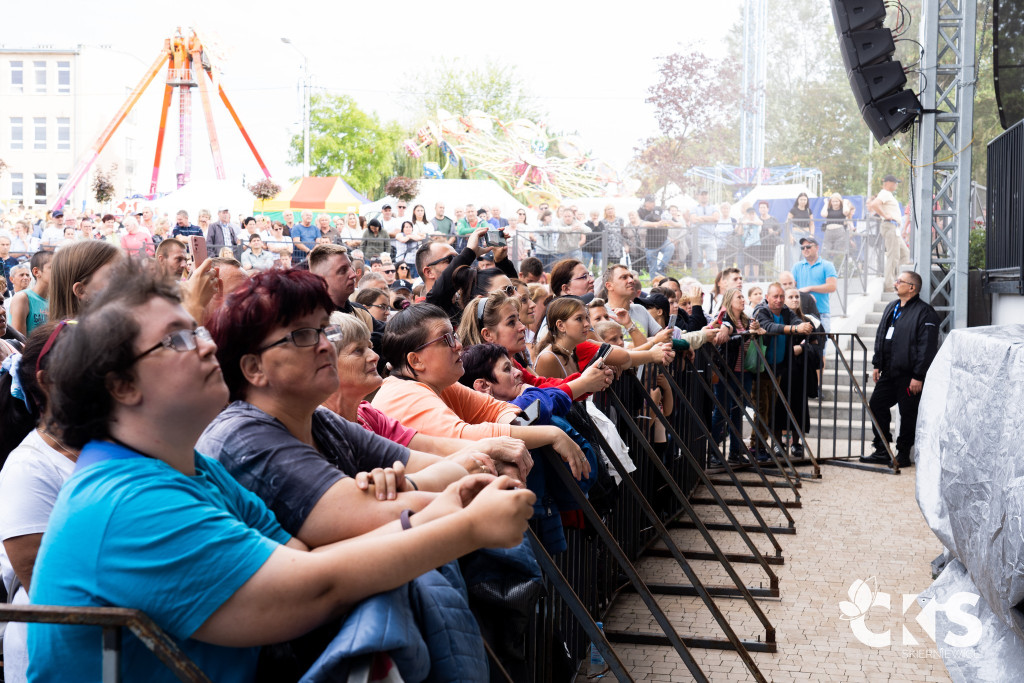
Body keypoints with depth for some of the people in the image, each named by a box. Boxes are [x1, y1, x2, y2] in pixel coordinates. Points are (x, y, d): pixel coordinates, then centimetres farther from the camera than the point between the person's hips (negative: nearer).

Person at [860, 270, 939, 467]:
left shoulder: (924, 313, -12)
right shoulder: (891, 308, 14)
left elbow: (927, 347, -16)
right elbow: (880, 337, 21)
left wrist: (918, 376, -19)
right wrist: (877, 364, 16)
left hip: (908, 376, -8)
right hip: (889, 373, 9)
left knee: (908, 414, 2)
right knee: (876, 405, 10)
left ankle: (903, 455, 14)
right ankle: (882, 451, 20)